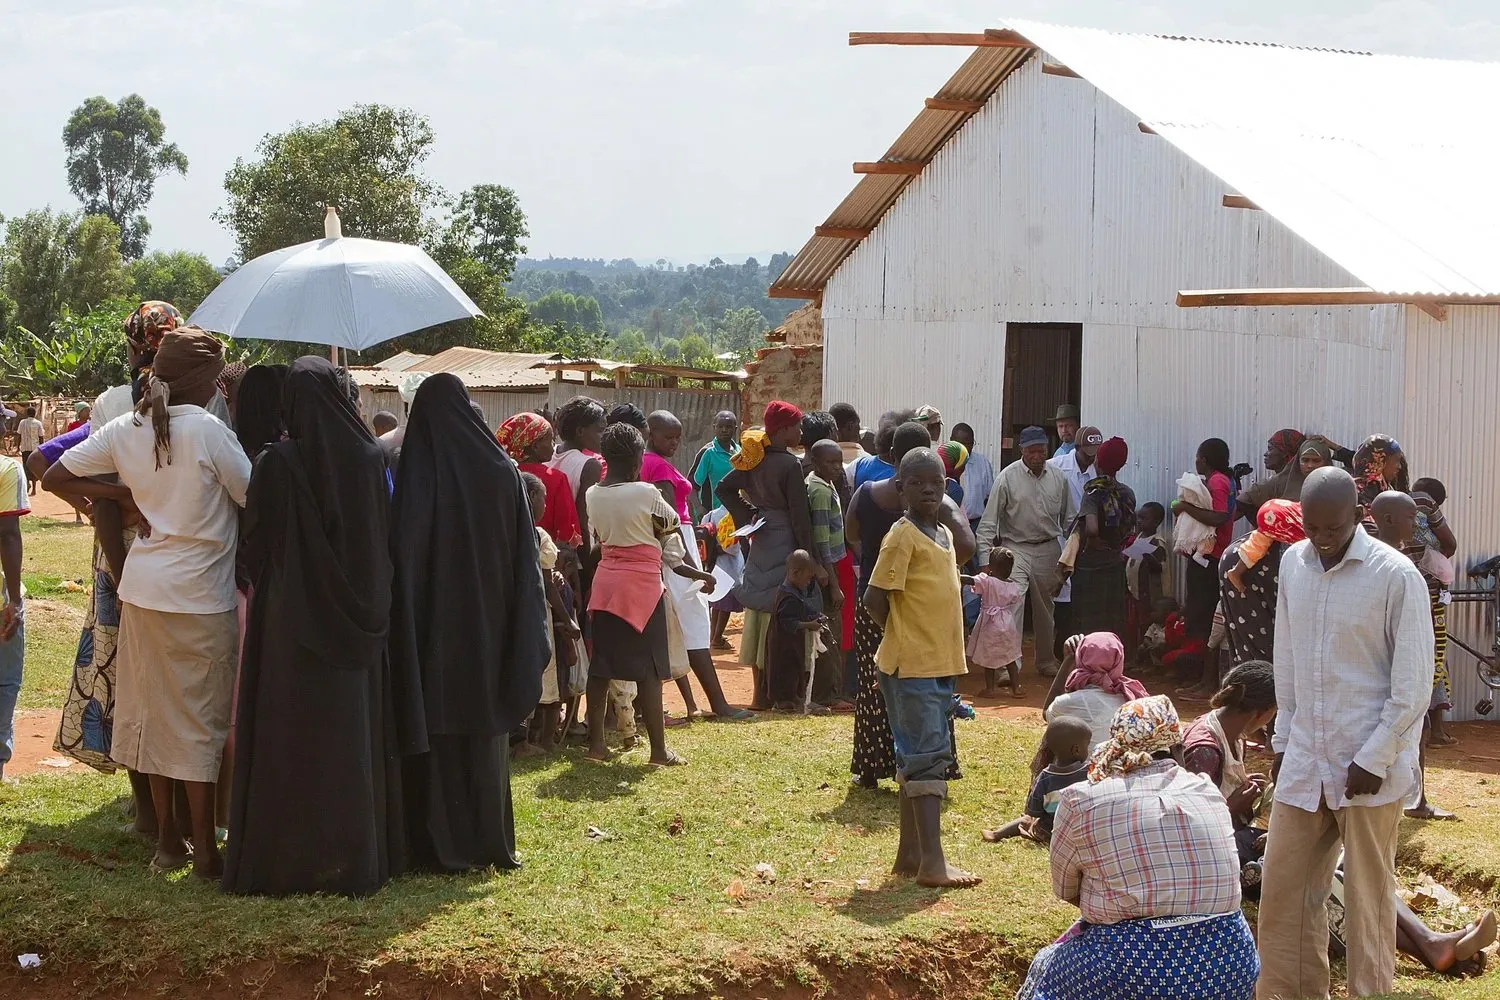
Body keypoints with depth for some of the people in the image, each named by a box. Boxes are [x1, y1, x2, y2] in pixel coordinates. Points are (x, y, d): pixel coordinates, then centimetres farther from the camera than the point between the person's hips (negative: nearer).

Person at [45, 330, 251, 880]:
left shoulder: (126, 431, 1)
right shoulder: (210, 431, -17)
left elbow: (56, 477, 5)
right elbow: (254, 498, -10)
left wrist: (121, 494, 8)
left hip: (142, 587, 6)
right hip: (200, 595, -6)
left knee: (153, 710, 14)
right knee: (200, 718, 3)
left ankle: (167, 839, 22)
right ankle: (205, 850, 7)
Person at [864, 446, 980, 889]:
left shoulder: (944, 534, 12)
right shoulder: (902, 537, -12)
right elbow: (874, 598, -16)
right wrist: (905, 634, -2)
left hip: (941, 664, 8)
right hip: (911, 665, -8)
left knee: (918, 757, 12)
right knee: (926, 757, -11)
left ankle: (910, 853, 19)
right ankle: (932, 862, -13)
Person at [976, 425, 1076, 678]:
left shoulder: (1058, 477, 1)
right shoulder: (1008, 477, -11)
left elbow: (1069, 518, 12)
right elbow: (989, 522, -9)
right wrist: (985, 559, -15)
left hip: (1049, 549, 4)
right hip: (1016, 548, -4)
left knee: (1045, 607, 15)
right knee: (1012, 603, -18)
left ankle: (1046, 661, 30)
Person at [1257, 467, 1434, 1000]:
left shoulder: (1396, 576, -13)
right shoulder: (1294, 563, 6)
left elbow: (1414, 685, -11)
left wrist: (1374, 759, -13)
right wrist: (1284, 739, 15)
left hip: (1370, 765, -6)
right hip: (1306, 758, 6)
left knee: (1367, 895, 1)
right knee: (1283, 888, 8)